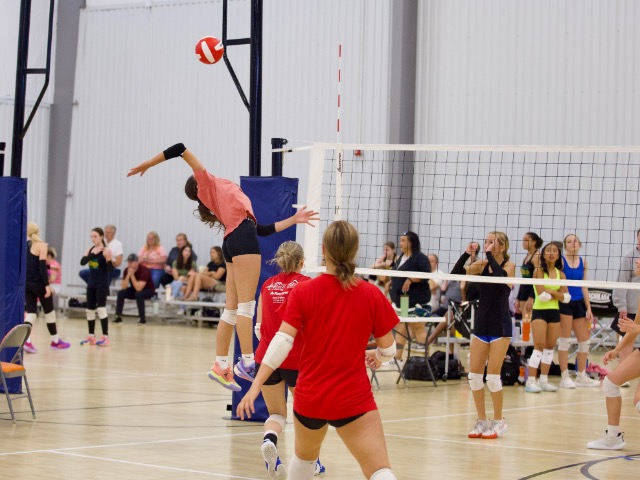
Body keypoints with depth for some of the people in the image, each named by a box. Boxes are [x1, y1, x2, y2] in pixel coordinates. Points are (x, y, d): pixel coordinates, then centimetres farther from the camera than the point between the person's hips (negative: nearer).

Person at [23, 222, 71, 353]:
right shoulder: (41, 245, -7)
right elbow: (42, 266, -15)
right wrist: (47, 285, -16)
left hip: (26, 283, 5)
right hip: (38, 283, -5)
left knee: (31, 312, 3)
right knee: (49, 311, 10)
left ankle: (26, 340, -19)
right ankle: (55, 341, 20)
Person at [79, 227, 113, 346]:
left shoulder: (106, 251, -10)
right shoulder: (90, 249, 7)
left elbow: (110, 269, -13)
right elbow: (82, 262, -7)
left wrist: (109, 260, -31)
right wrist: (93, 254, -18)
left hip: (102, 283, -7)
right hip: (91, 283, 7)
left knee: (101, 308, -13)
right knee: (90, 309, 10)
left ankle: (105, 337, -11)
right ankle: (91, 336, 20)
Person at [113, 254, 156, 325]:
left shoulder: (144, 270, -27)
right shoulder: (126, 270, -11)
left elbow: (138, 288, -34)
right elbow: (123, 287, -17)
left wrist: (132, 275, -33)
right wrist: (128, 275, -28)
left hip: (148, 290, -5)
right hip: (134, 290, 5)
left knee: (138, 294, -37)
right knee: (121, 293, -19)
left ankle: (142, 318, -25)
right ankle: (118, 317, -13)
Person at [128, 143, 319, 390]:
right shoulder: (208, 182, 12)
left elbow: (262, 229, 21)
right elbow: (182, 149, 9)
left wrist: (294, 219, 16)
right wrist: (149, 164, 9)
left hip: (234, 242, 8)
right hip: (243, 237, -8)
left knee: (232, 310, 6)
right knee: (246, 304, -12)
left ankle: (220, 365, 6)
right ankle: (248, 361, -18)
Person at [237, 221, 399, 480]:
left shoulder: (303, 291, -5)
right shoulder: (372, 295, -5)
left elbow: (282, 341, -12)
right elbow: (388, 348, 1)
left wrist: (254, 387, -11)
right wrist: (377, 356, 25)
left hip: (309, 397, 3)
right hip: (354, 399, -2)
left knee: (304, 456, 30)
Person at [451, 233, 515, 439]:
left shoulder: (509, 266, -7)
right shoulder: (481, 265, 5)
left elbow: (500, 275, -30)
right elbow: (455, 274, -6)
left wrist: (490, 255, -22)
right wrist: (467, 254, -14)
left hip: (500, 326, -5)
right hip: (482, 323, 5)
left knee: (492, 376, -7)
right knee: (474, 375, 2)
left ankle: (498, 421, 8)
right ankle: (482, 420, 13)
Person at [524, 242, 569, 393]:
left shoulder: (560, 274, 8)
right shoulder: (539, 271, -7)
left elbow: (566, 297, 0)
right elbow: (541, 295, -15)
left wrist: (551, 291, -13)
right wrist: (558, 294, -3)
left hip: (554, 312, 5)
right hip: (539, 311, -5)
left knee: (550, 346, 8)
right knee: (539, 346, -11)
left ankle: (544, 380, 16)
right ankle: (530, 381, -11)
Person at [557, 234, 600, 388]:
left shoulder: (582, 262, 9)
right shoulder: (561, 261, -6)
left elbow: (584, 286, 13)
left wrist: (588, 308, 10)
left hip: (579, 303, 6)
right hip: (565, 303, -6)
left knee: (584, 340, 9)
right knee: (565, 340, -3)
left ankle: (582, 376, 20)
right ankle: (565, 377, 3)